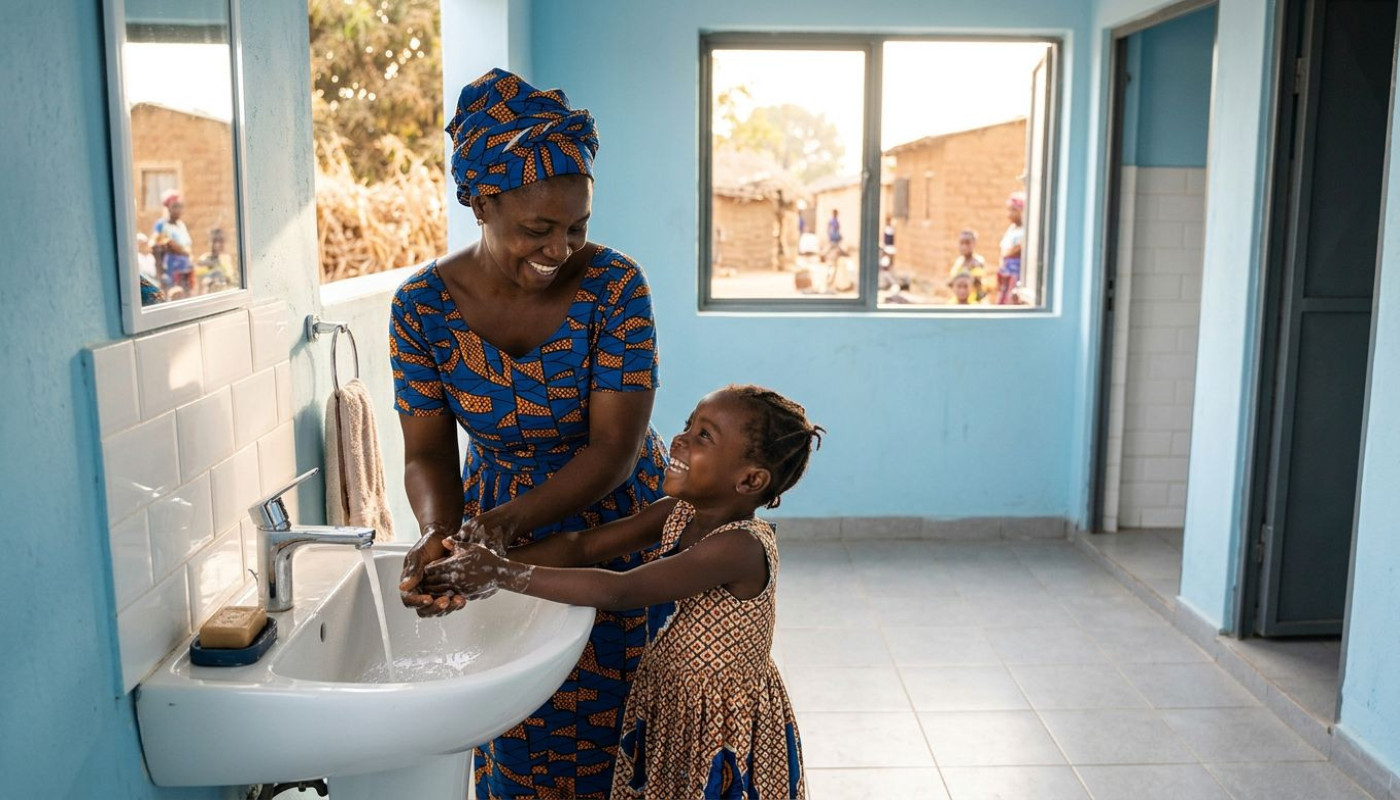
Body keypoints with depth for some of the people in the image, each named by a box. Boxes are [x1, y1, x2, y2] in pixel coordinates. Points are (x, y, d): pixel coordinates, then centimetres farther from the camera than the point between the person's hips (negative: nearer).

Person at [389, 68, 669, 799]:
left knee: (615, 726, 10)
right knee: (514, 731, 14)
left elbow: (614, 448, -23)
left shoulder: (614, 286, -20)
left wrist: (512, 516, -37)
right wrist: (439, 534, -29)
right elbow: (427, 451, -8)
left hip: (620, 528, -1)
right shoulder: (423, 305, -14)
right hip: (498, 529, 2)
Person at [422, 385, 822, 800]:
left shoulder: (742, 547, -29)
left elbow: (620, 591, -34)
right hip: (666, 706, 7)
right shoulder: (679, 513, -4)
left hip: (724, 727, -7)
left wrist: (504, 575, -34)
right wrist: (489, 561, -20)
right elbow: (582, 546, -6)